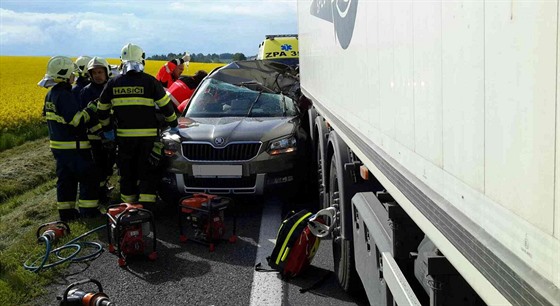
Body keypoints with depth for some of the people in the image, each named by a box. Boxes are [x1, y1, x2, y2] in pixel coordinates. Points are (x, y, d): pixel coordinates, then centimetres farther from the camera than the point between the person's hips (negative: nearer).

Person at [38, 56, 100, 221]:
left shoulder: (50, 94, 11)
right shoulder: (64, 96, -20)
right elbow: (76, 120, -26)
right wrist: (90, 109, -18)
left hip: (58, 145, 10)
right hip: (73, 147, -10)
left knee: (65, 178, 14)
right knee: (87, 177, 0)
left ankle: (66, 212, 20)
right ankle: (89, 211, 5)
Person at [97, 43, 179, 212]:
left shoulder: (113, 83, 4)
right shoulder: (149, 81, -6)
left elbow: (102, 110, 11)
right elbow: (166, 106, -2)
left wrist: (107, 129, 25)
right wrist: (173, 124, 12)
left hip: (124, 135, 3)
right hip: (148, 135, -3)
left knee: (127, 173, 15)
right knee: (147, 173, 5)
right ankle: (147, 209, 0)